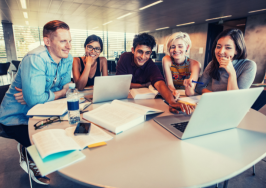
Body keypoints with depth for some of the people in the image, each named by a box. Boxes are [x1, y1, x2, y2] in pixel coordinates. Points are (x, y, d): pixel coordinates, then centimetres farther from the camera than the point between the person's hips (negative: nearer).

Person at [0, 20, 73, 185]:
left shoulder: (68, 58, -6)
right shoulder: (35, 59, -28)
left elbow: (65, 87, -6)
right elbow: (35, 99, -34)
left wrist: (35, 95, -21)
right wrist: (60, 93, -17)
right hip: (16, 118, -6)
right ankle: (28, 155, 17)